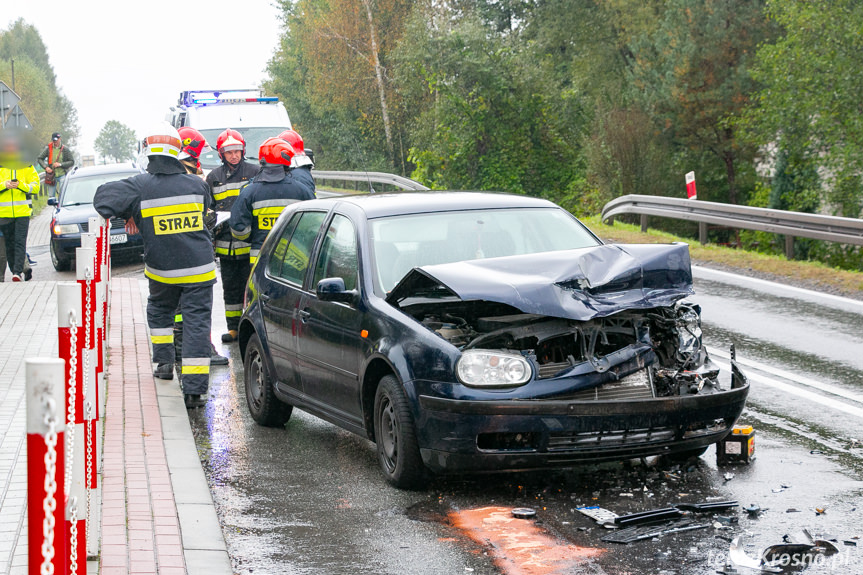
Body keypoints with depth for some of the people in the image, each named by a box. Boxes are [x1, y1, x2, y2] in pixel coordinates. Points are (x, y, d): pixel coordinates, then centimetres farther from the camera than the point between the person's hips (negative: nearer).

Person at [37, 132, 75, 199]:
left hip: (62, 175, -2)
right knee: (51, 195, 4)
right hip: (51, 175, 2)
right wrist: (46, 167, -10)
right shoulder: (48, 149, 2)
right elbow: (40, 158, 6)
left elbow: (72, 162, -3)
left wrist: (60, 164, -15)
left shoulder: (65, 150, -2)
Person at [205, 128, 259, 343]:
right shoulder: (214, 177, 12)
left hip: (250, 243, -3)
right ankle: (233, 328, 16)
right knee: (230, 288, 9)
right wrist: (209, 237, 11)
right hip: (225, 243, 3)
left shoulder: (254, 172, 4)